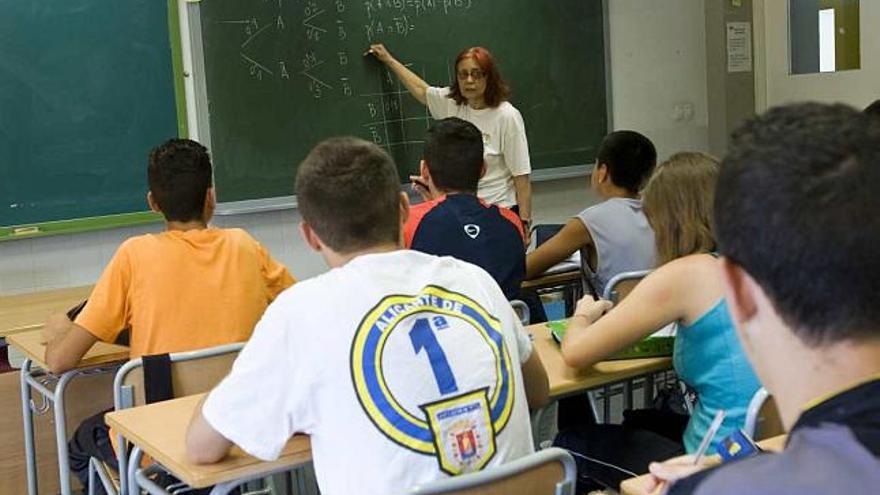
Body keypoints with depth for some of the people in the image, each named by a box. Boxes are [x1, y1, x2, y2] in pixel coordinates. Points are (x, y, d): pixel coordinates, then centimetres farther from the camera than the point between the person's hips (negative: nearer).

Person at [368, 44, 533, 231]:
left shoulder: (507, 116, -13)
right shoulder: (451, 102, 3)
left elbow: (521, 175, -12)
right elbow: (421, 89, 24)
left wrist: (524, 222, -13)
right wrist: (389, 60, 34)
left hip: (499, 210, -5)